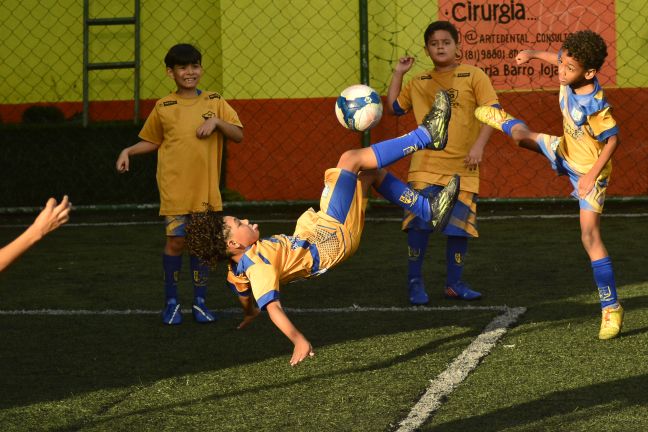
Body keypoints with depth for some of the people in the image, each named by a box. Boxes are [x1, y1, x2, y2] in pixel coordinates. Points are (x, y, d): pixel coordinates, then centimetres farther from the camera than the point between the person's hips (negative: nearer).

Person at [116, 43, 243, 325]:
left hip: (206, 187, 1)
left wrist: (216, 121, -14)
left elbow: (238, 135, 1)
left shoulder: (214, 102, 5)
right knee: (176, 240, -5)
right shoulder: (163, 107, 4)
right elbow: (152, 142, 16)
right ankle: (171, 302, 8)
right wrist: (129, 151, 1)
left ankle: (200, 302, 15)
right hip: (174, 186, -1)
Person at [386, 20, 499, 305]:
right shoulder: (419, 82, 12)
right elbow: (393, 107, 19)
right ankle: (414, 282, 2)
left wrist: (478, 146, -15)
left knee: (460, 227, 2)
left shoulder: (473, 76, 2)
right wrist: (398, 74, 12)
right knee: (419, 222, -10)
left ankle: (454, 284, 16)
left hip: (462, 167, -1)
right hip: (426, 164, 1)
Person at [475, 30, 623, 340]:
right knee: (521, 135, 28)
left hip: (588, 170, -8)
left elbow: (613, 140, -26)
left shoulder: (596, 106, -37)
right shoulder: (570, 76, -17)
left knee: (590, 236, -14)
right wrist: (533, 55, 7)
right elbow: (558, 57, 7)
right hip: (565, 151, 8)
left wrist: (592, 175, -28)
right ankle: (503, 120, 70)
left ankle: (611, 309, -10)